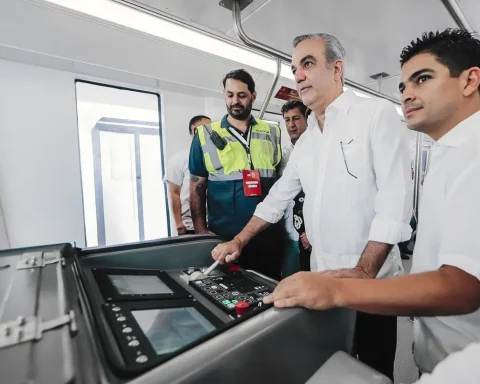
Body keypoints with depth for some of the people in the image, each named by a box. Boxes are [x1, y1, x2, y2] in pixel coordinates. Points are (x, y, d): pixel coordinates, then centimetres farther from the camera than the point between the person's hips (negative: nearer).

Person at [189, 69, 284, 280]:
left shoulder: (272, 133, 6)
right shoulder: (206, 135, 1)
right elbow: (197, 187, 2)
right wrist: (201, 231, -4)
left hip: (268, 233, 2)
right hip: (224, 236, -1)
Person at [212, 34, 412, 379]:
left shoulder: (378, 113, -9)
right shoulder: (306, 140, 10)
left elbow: (395, 199, -17)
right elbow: (279, 196, 12)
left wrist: (363, 272, -25)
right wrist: (239, 242, 8)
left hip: (372, 280, -5)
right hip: (322, 277, 6)